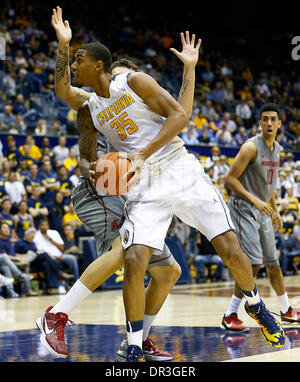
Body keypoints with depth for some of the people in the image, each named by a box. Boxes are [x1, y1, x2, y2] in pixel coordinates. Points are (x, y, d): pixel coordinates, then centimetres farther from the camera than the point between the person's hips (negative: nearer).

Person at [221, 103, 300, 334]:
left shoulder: (276, 149, 10)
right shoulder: (251, 147, -15)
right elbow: (230, 178, -17)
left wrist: (275, 210, 22)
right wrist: (254, 200, -24)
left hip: (263, 212, 8)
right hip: (244, 209, -8)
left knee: (273, 262, 16)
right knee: (254, 262, -17)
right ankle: (230, 316, -11)